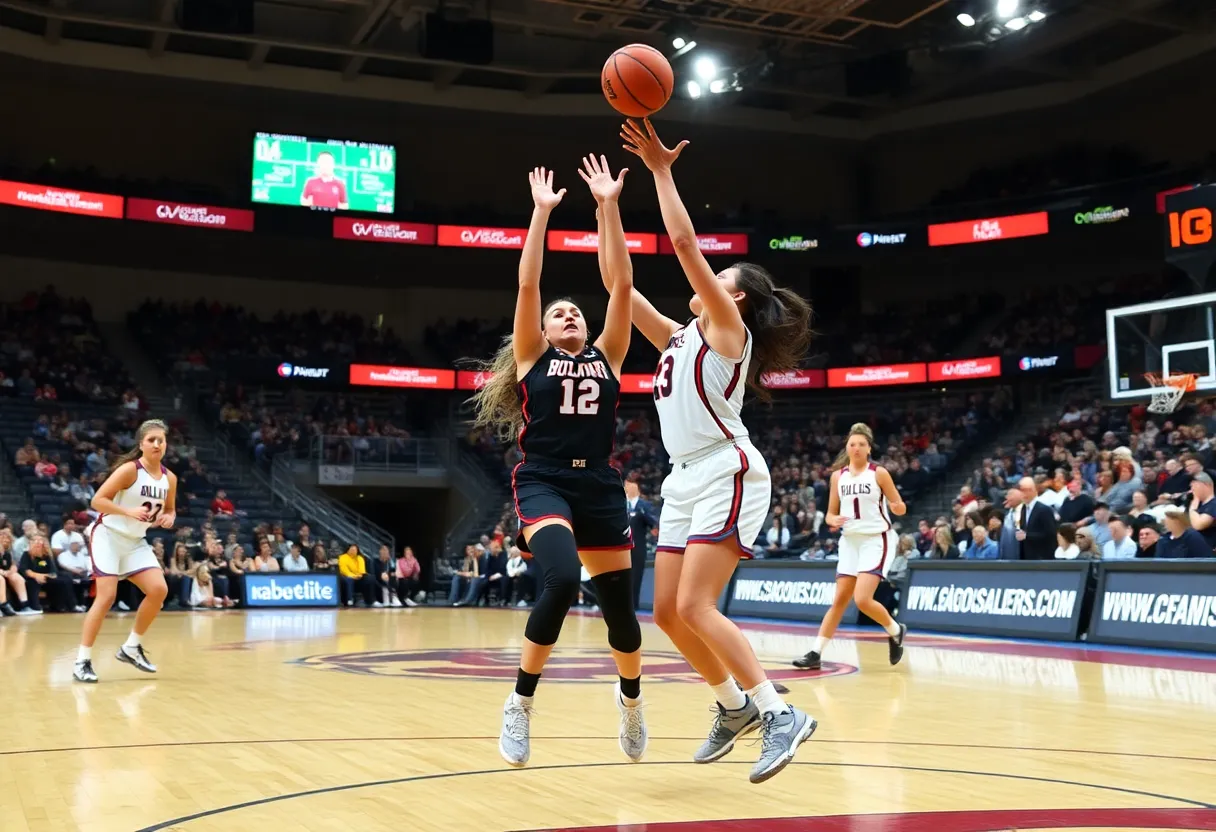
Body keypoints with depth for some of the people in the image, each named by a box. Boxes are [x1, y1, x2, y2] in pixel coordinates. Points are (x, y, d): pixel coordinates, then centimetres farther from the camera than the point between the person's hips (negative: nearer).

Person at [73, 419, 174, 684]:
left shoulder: (169, 478, 1)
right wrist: (129, 511, -31)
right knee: (107, 595, -16)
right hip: (108, 535, -6)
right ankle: (82, 660, -8)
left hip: (135, 541, 7)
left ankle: (131, 647, 11)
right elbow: (97, 500, -20)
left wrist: (168, 518, -8)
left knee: (159, 590, -6)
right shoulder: (130, 469, -18)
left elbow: (169, 509, 15)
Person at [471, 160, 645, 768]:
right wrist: (541, 212, 0)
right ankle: (520, 704, -10)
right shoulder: (533, 358, 10)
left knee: (618, 605, 4)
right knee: (562, 580, -28)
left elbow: (621, 282, 7)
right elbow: (527, 284, 0)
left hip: (600, 487, 3)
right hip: (544, 483, -3)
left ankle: (630, 698, 36)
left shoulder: (606, 357, 15)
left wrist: (609, 207, 4)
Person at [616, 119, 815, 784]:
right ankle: (736, 705, 22)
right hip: (686, 480, 9)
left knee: (695, 608, -18)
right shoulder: (679, 338, 19)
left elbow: (684, 243, -13)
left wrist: (662, 171, -9)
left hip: (727, 473, -9)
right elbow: (618, 283, 20)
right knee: (668, 612, 6)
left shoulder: (729, 329, -2)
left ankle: (781, 714, -13)